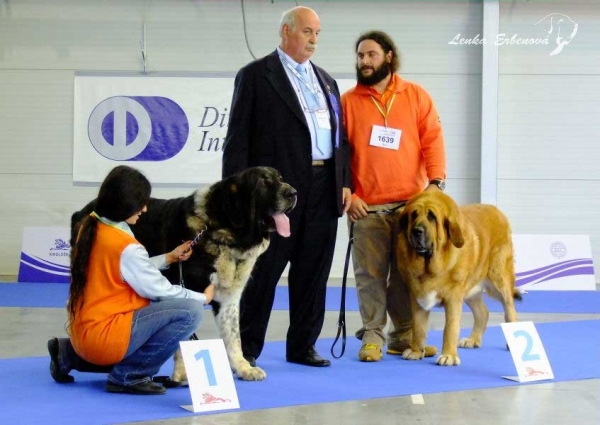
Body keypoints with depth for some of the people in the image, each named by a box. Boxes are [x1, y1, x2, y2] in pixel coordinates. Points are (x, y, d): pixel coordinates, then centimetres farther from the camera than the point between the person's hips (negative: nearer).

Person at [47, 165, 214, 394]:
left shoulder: (90, 227, 5)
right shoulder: (126, 246, -19)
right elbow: (158, 289, -9)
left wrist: (169, 257, 15)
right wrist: (203, 297, 6)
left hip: (84, 332, 9)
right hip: (103, 336, -9)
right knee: (190, 311, -18)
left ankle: (71, 355, 19)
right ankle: (129, 376, -7)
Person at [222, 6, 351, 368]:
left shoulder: (326, 81, 19)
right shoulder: (255, 75, 0)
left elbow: (340, 136, 19)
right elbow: (238, 137, -4)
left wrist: (345, 183, 10)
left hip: (324, 189, 6)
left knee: (313, 271, 8)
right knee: (264, 271, 0)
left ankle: (302, 345, 18)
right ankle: (247, 348, 8)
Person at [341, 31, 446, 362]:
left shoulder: (416, 96, 8)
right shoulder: (348, 101, 6)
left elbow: (432, 140, 2)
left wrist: (435, 182, -10)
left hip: (412, 203, 1)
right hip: (366, 207, -1)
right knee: (370, 275, 0)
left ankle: (404, 336, 15)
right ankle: (372, 336, 9)